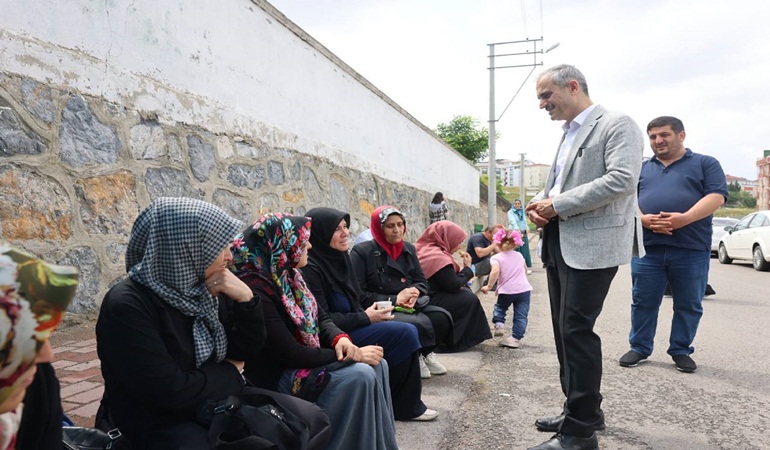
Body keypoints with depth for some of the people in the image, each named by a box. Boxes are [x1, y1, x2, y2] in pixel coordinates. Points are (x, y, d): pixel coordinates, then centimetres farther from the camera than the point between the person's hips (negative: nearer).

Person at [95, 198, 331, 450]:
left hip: (216, 399, 7)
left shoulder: (208, 289, -1)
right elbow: (170, 391, -25)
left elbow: (248, 348, 4)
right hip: (158, 423, -7)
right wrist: (229, 372, -9)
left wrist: (246, 299, -13)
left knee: (312, 421, -1)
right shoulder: (126, 306, -20)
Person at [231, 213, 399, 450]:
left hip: (301, 360, 9)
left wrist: (340, 339, -14)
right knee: (360, 375, -24)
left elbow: (320, 317, 10)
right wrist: (354, 356, -21)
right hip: (277, 375, -9)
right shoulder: (255, 290, -24)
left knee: (377, 364, -3)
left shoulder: (287, 275, 4)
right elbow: (292, 354, -25)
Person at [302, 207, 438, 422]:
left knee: (407, 331, -7)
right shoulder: (310, 268, -19)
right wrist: (365, 318, -14)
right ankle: (403, 405, 2)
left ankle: (406, 403, 4)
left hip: (350, 327, 9)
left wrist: (368, 314, -4)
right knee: (404, 334, -16)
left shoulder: (339, 257, 7)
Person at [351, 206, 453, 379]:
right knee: (420, 324, -30)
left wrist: (414, 292, -12)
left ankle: (426, 352, 5)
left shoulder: (408, 249, 11)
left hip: (409, 306, 6)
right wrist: (394, 300, -18)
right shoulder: (362, 252, -8)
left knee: (442, 316, -20)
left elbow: (422, 282, 13)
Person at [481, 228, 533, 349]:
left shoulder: (496, 258, -4)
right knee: (521, 315, 5)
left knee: (500, 307, 25)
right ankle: (516, 338, 1)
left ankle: (499, 325, 7)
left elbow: (495, 271, -23)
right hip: (524, 289, 2)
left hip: (507, 290, -2)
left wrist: (489, 286, -17)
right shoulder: (519, 255, 11)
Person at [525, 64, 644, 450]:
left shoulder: (616, 125, -6)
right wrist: (540, 203, 4)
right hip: (559, 243, 9)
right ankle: (580, 410, 27)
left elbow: (622, 180, -20)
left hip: (592, 244, -9)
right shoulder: (568, 135, 20)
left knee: (576, 330, -8)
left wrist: (557, 205, -18)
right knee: (565, 330, 12)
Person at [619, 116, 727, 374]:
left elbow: (717, 196, -4)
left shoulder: (705, 164, 8)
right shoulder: (642, 168, 16)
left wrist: (685, 218, -20)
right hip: (647, 248, 2)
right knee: (643, 302, 5)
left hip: (692, 249, -1)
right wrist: (643, 219, -13)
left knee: (688, 304, 7)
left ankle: (681, 351, 22)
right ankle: (639, 348, 18)